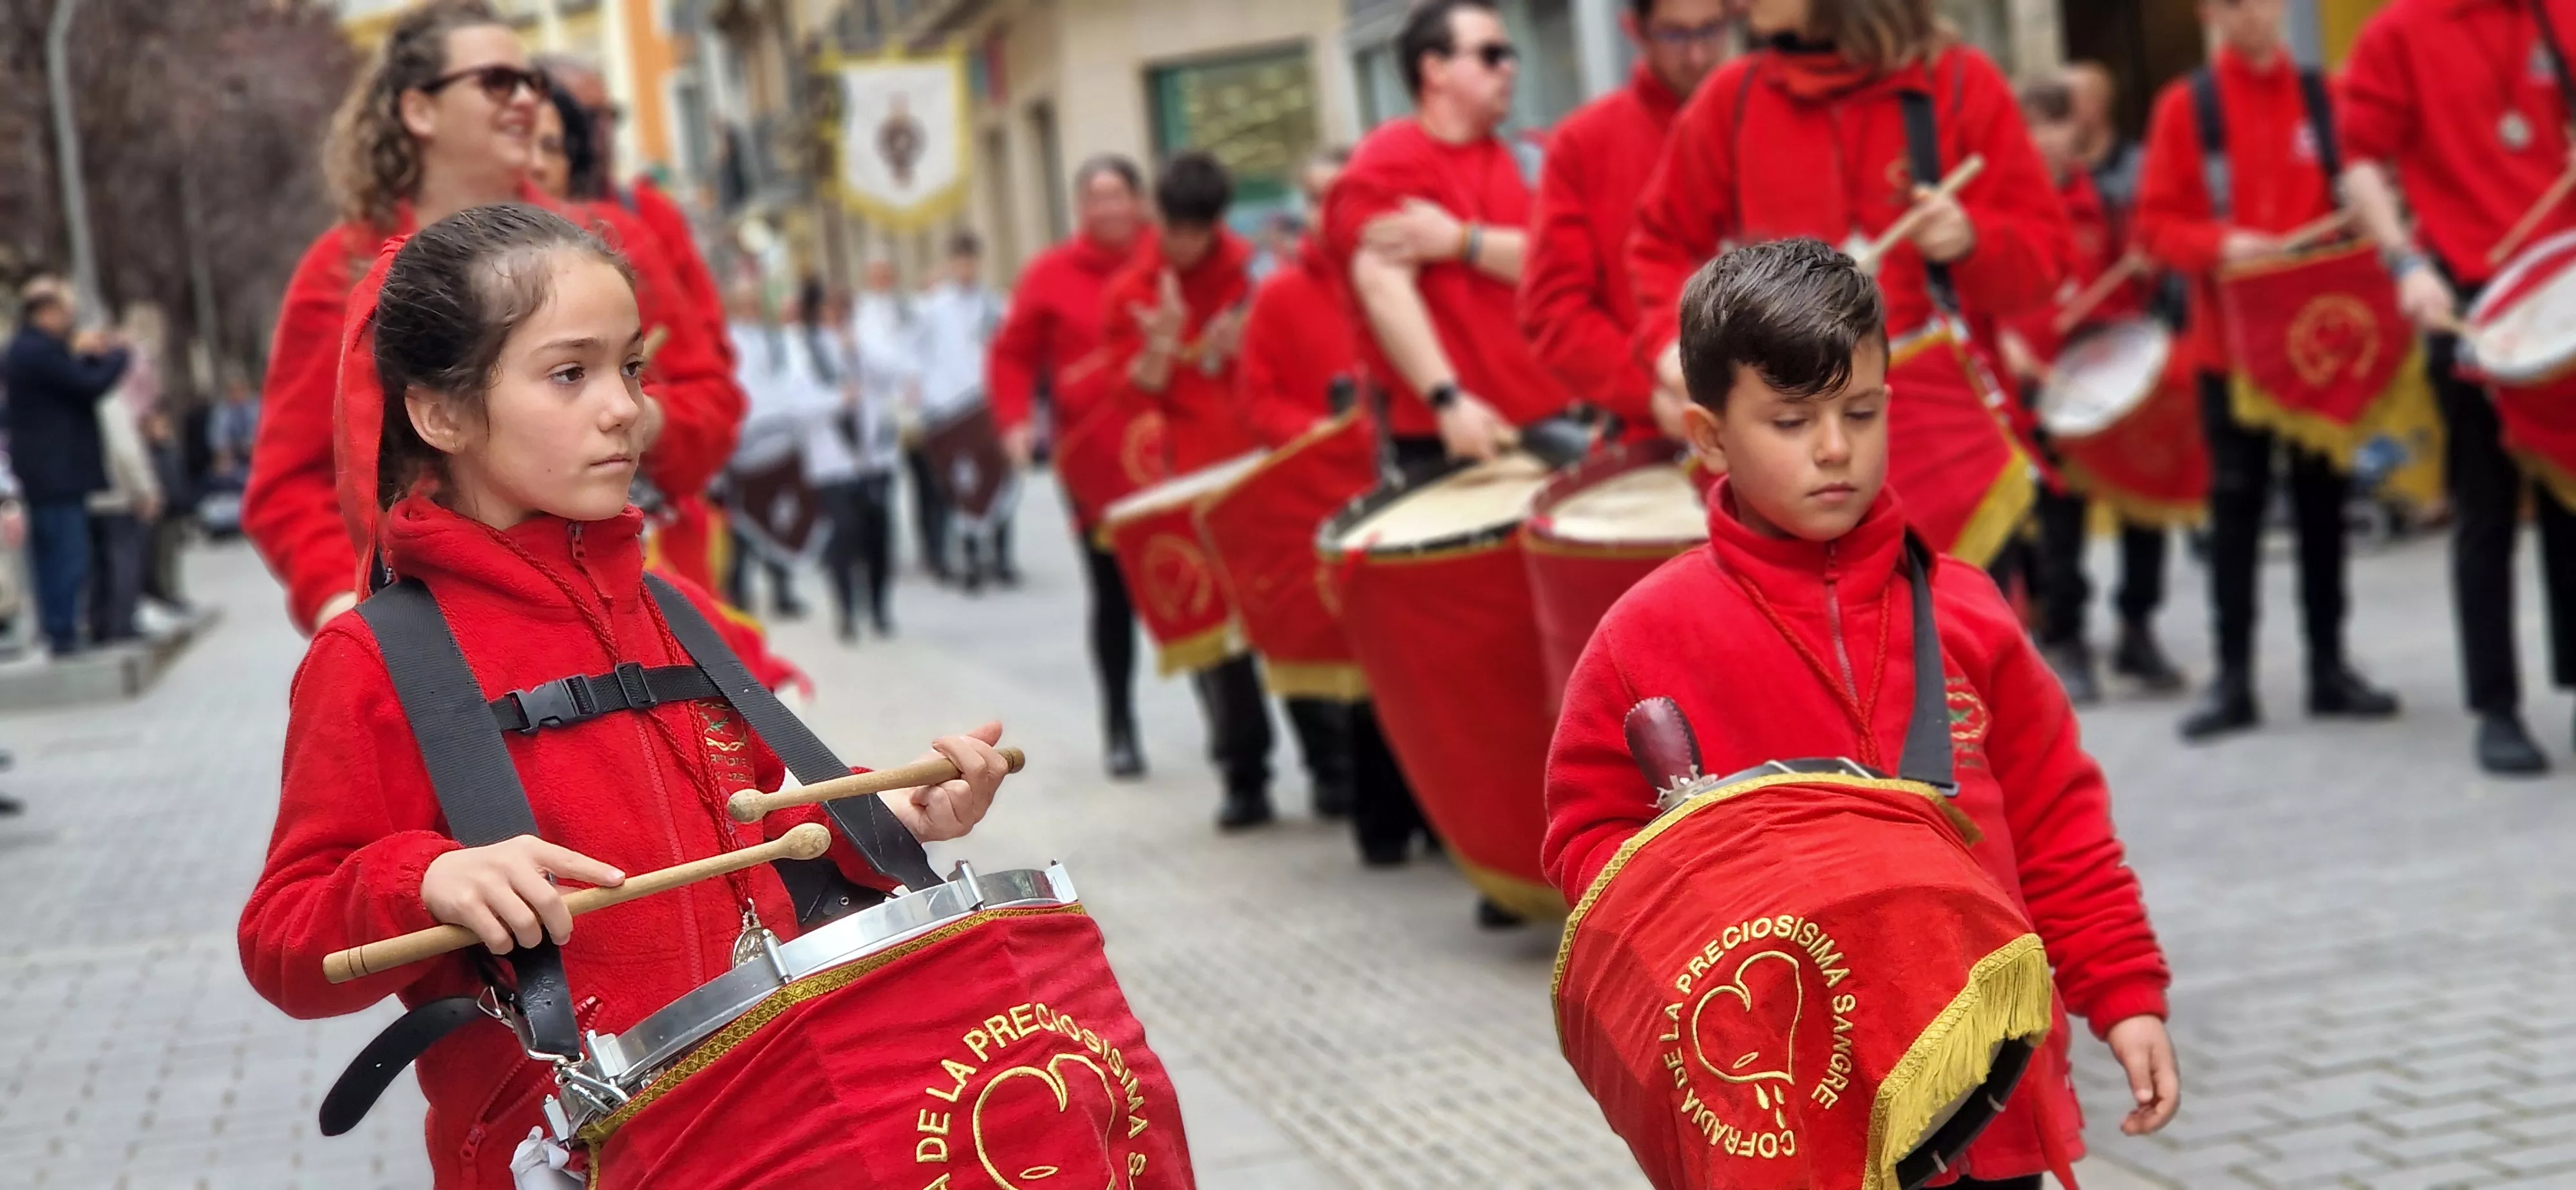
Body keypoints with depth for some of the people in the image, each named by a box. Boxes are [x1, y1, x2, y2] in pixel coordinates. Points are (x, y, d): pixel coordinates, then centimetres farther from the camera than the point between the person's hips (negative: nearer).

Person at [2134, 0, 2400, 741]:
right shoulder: (2184, 106, 0)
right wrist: (2219, 246, -20)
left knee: (2323, 499, 8)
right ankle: (2233, 679, 5)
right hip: (2231, 339, -2)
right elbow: (2156, 224, -2)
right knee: (2237, 505, 1)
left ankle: (2329, 666, 17)